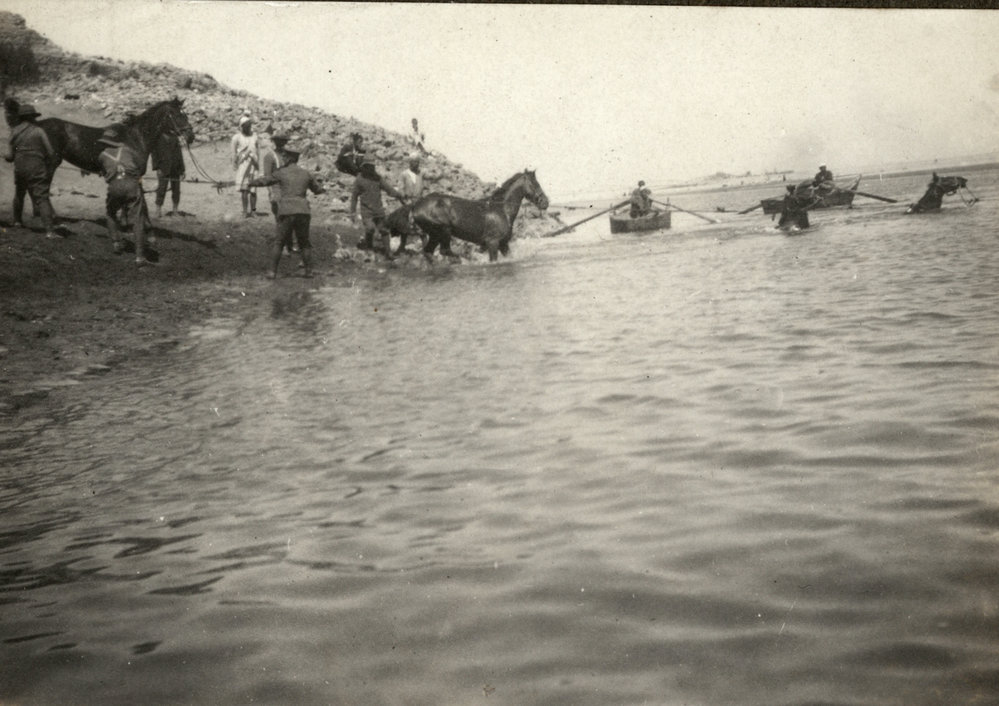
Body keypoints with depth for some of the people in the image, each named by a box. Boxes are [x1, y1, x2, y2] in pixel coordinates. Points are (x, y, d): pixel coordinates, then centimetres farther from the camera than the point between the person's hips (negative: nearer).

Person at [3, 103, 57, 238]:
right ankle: (49, 230, -24)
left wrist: (5, 156, 25)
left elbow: (10, 156, 1)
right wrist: (49, 168, 11)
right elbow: (50, 152, -5)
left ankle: (17, 220, 41)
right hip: (37, 170, -3)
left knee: (19, 194, 29)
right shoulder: (38, 131, -4)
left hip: (19, 170, 3)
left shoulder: (14, 133, 4)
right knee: (41, 199, -10)